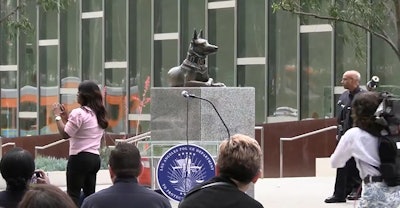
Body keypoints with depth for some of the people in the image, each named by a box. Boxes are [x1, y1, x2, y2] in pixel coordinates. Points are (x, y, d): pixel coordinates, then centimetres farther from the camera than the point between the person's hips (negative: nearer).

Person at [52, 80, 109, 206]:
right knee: (89, 194, 10)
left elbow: (65, 134, -12)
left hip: (80, 158, -8)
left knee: (73, 194, -5)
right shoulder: (98, 114, 14)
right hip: (94, 158, 8)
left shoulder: (79, 113, -13)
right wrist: (66, 117, 18)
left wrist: (58, 116, -3)